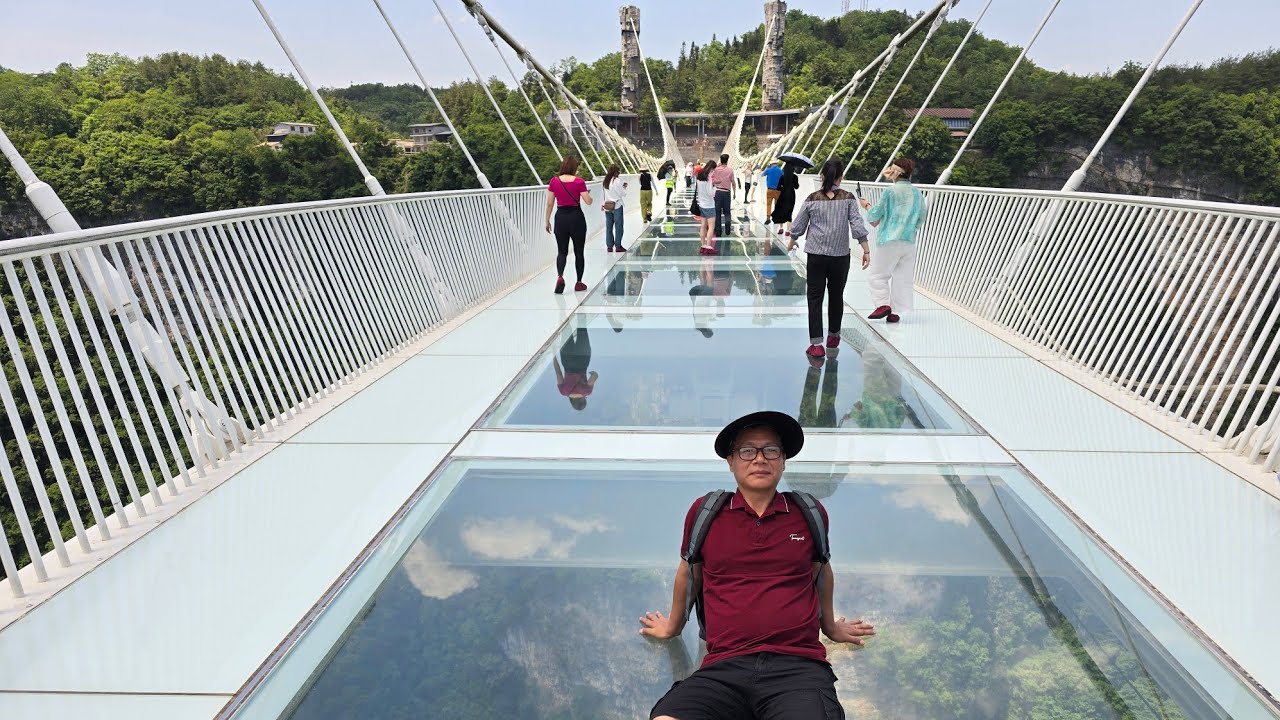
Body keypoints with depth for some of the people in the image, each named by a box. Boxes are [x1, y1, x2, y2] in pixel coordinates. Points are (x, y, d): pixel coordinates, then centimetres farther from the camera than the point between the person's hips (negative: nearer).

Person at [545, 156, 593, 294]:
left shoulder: (554, 181, -2)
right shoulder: (579, 181, -8)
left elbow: (549, 203, 0)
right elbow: (588, 201, -10)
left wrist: (547, 220, 10)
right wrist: (589, 194, 12)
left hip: (561, 217, 2)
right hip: (576, 218, -2)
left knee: (562, 252, 8)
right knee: (579, 252, 11)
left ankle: (559, 277, -18)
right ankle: (579, 283, 17)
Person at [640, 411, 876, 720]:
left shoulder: (810, 514, 9)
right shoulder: (704, 513, 7)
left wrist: (830, 626, 43)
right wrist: (673, 626, 39)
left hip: (800, 666, 1)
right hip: (724, 668, 0)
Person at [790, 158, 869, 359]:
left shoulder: (812, 199, -1)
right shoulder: (848, 198, -3)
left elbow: (798, 225, 6)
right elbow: (857, 225, -9)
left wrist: (792, 241, 25)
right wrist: (866, 250, -4)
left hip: (816, 256, -1)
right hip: (840, 256, 1)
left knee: (815, 298, 3)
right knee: (836, 296, 17)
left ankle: (816, 344, -4)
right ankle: (833, 336, 33)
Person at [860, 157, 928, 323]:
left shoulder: (890, 191, -8)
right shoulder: (917, 193, 8)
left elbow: (874, 215, -3)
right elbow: (922, 217, 16)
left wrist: (867, 206, 18)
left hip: (889, 240, -5)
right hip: (909, 241, 5)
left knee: (879, 275, 5)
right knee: (903, 278, 8)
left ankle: (883, 304, -9)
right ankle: (896, 311, 8)